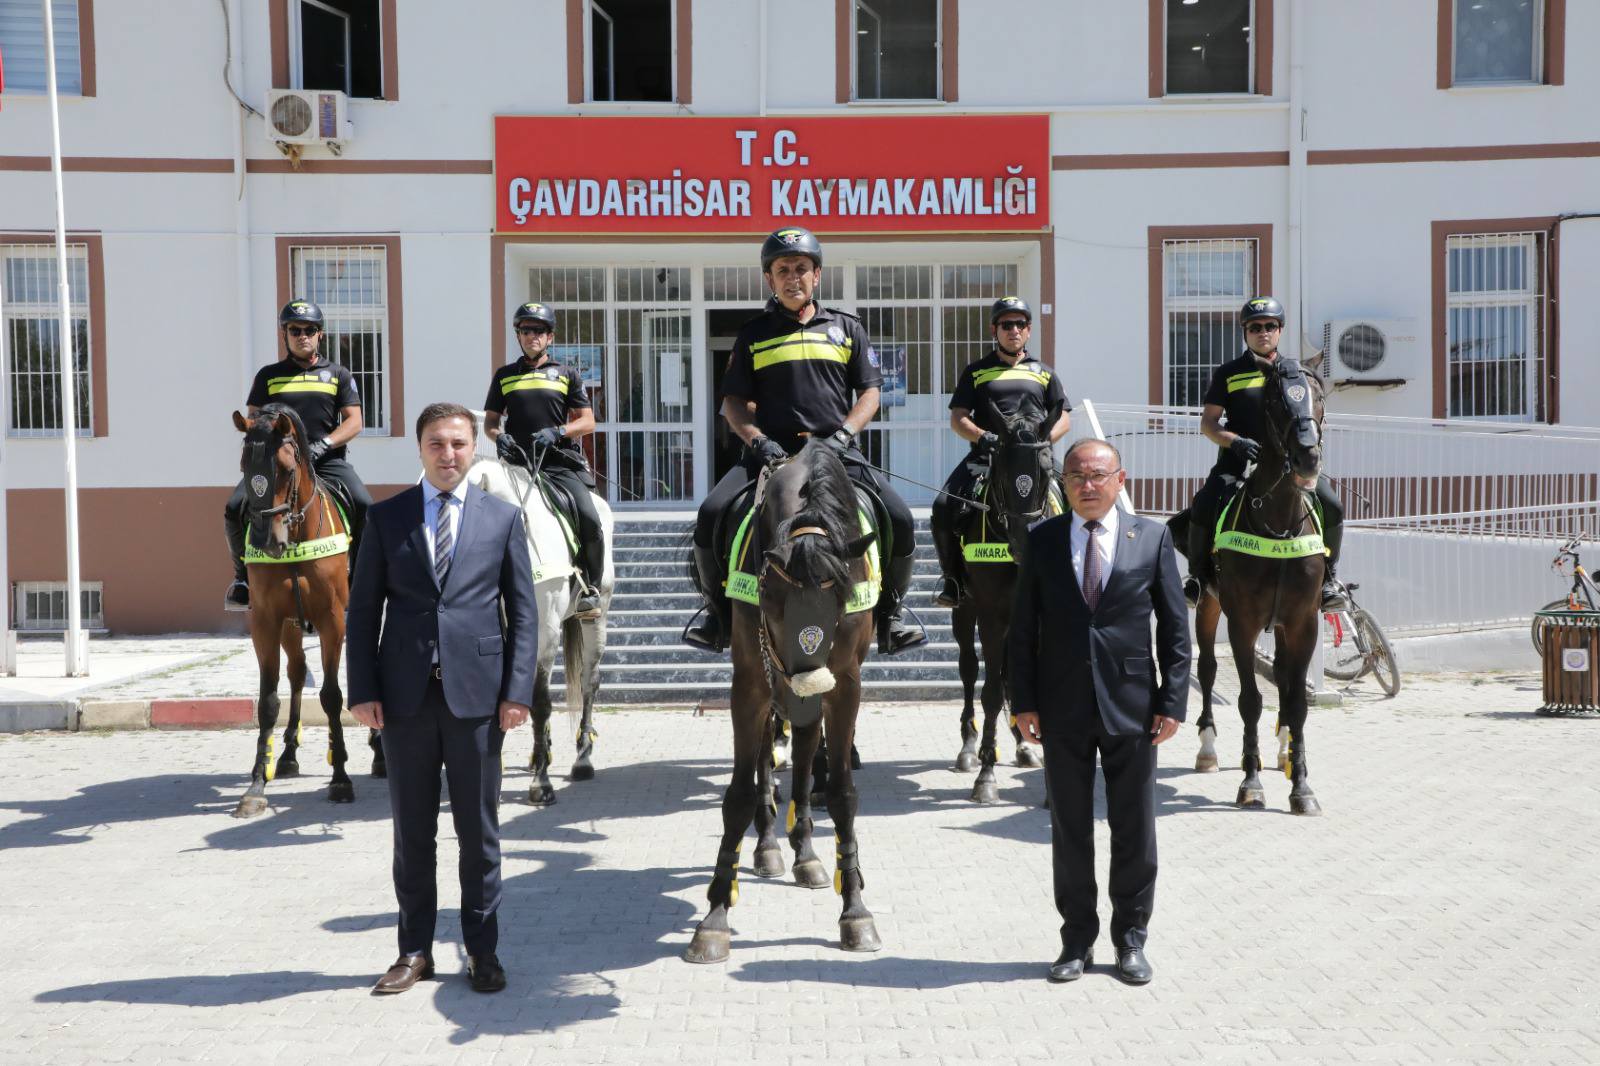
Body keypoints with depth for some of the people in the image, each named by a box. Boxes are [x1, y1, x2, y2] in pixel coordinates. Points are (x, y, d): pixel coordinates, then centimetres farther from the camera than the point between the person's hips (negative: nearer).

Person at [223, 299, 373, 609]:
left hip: (327, 460, -1)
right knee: (235, 507, -21)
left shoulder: (338, 374, 12)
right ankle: (243, 577, -1)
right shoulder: (268, 375, 14)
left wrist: (323, 444, -12)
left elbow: (354, 421, 5)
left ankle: (357, 574, -9)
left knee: (364, 505, -28)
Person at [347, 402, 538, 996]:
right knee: (412, 831, 9)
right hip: (406, 696, 1)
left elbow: (523, 611, 4)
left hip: (475, 695, -1)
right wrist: (362, 690, -3)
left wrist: (517, 690, -5)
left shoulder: (502, 518, 6)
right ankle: (415, 950, 20)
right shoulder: (387, 517, 7)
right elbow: (364, 609, 6)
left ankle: (482, 951, 17)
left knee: (478, 830, 6)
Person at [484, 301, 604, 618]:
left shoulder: (567, 374, 13)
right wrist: (498, 437, -5)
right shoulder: (504, 375, 18)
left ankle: (589, 589, -6)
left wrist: (557, 431, -12)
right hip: (517, 462, 2)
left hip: (560, 462, -2)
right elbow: (489, 421, 19)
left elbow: (587, 422, 7)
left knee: (590, 521, -21)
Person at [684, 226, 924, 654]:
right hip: (770, 451, 0)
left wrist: (843, 433, -7)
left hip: (836, 451, 0)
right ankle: (718, 607, 0)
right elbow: (733, 401, 10)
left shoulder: (847, 328, 15)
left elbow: (870, 391, 11)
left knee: (899, 519, -19)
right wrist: (758, 441, -9)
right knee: (711, 514, -23)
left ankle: (888, 611, 5)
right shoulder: (753, 334, 13)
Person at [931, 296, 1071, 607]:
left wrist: (1045, 438, -7)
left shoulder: (1044, 374, 19)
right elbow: (958, 418, 7)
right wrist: (983, 437, -13)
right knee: (944, 509, -22)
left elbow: (1064, 418, 14)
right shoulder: (976, 372, 14)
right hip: (985, 456, -1)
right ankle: (953, 579, -3)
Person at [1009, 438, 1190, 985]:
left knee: (1134, 831, 8)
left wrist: (1173, 702, -5)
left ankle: (1130, 939, 23)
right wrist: (1023, 701, -2)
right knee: (1069, 831, 9)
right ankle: (1077, 939, 22)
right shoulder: (1042, 540, 3)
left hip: (1132, 708, 0)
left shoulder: (1152, 538, 1)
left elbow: (1175, 627, 2)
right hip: (1063, 709, 1)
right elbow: (1022, 627, 4)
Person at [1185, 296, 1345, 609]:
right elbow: (1207, 422, 2)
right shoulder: (1228, 373, 6)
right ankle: (1199, 576, -3)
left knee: (1332, 506, -20)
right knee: (1202, 507, -27)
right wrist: (1235, 442, -16)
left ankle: (1328, 575, 5)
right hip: (1238, 457, -1)